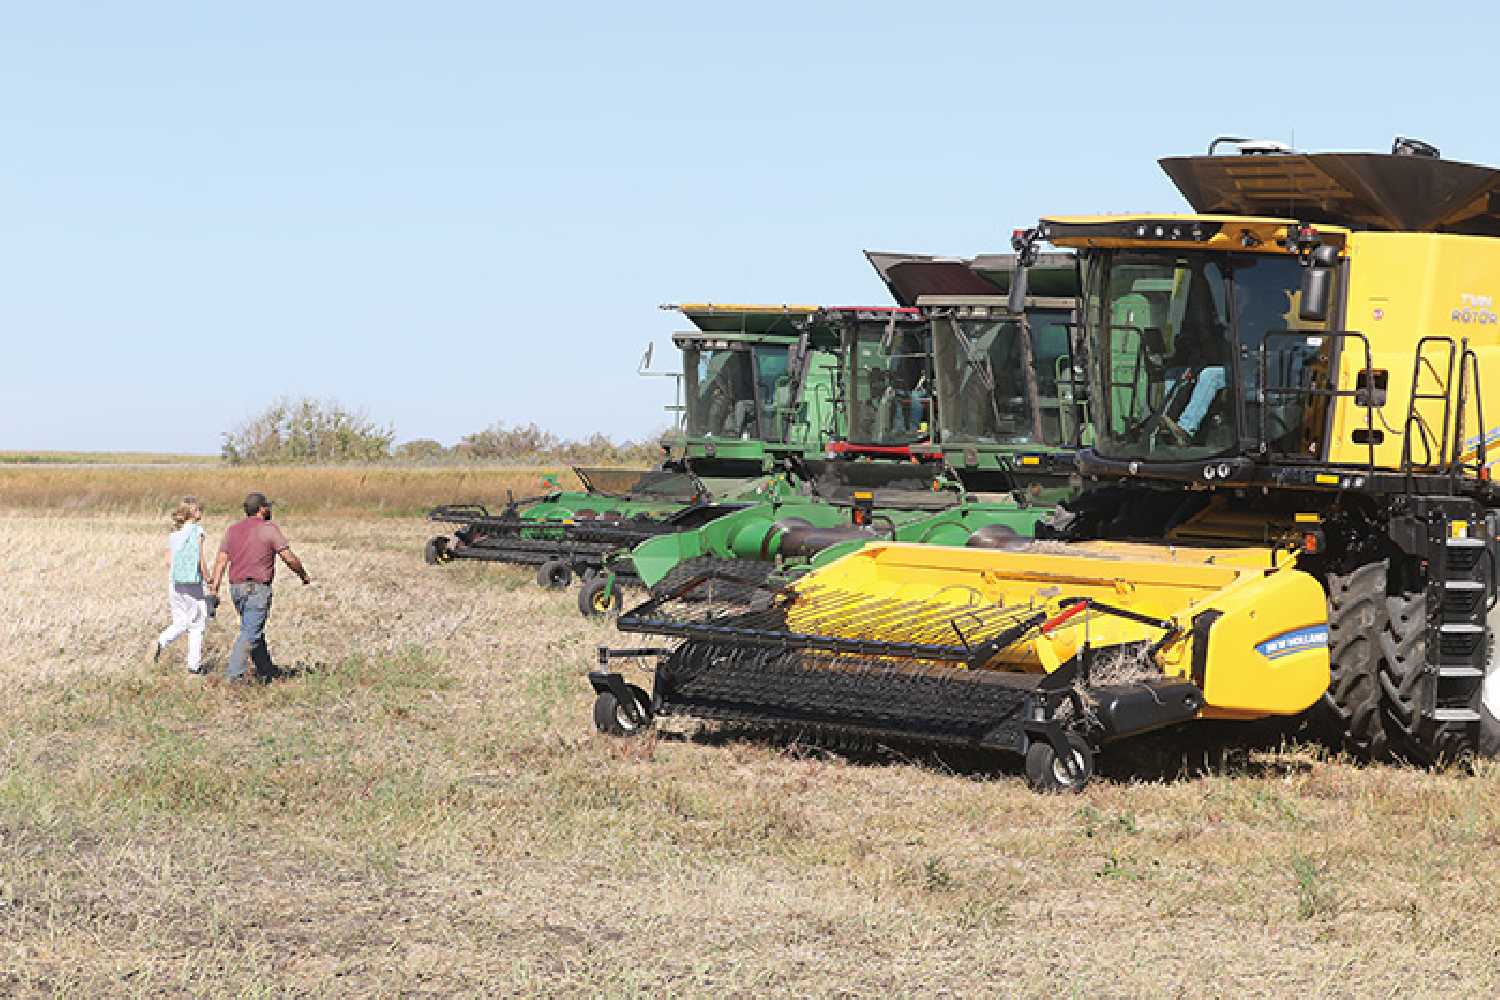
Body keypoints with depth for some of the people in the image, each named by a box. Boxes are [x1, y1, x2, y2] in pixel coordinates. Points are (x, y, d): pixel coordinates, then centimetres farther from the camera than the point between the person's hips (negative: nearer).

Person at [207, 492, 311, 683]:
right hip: (257, 588, -7)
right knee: (250, 633, -7)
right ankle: (234, 674, -14)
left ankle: (265, 670, 29)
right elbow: (289, 558, -9)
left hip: (236, 588, 7)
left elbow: (221, 560, 4)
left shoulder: (233, 529, 10)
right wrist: (304, 575, 7)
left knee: (254, 630, 19)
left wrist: (214, 588, 1)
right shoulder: (269, 529, -7)